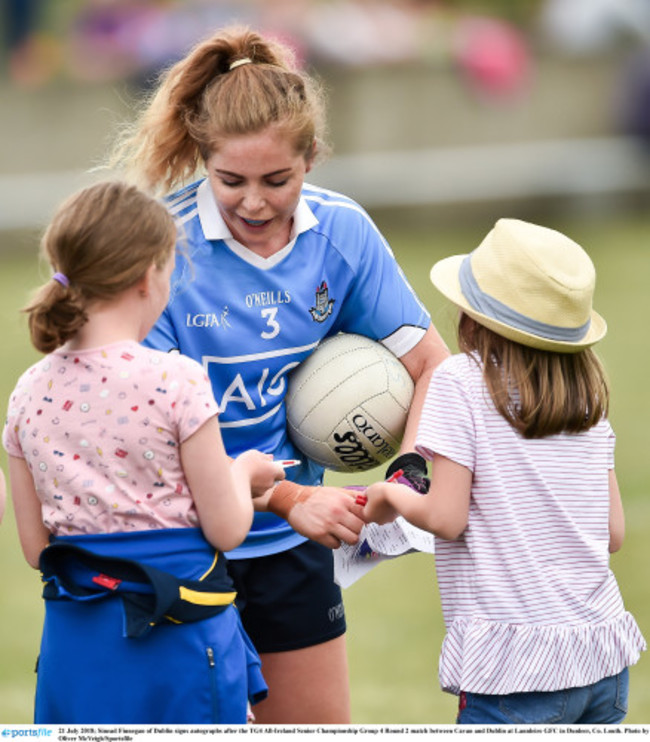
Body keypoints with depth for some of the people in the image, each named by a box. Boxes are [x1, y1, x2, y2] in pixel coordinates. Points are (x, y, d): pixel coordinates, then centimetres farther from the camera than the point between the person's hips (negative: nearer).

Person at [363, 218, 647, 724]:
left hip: (515, 665, -6)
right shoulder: (590, 394, 10)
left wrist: (392, 496, 8)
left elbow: (446, 517, -11)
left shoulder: (460, 380, -6)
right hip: (604, 659, 6)